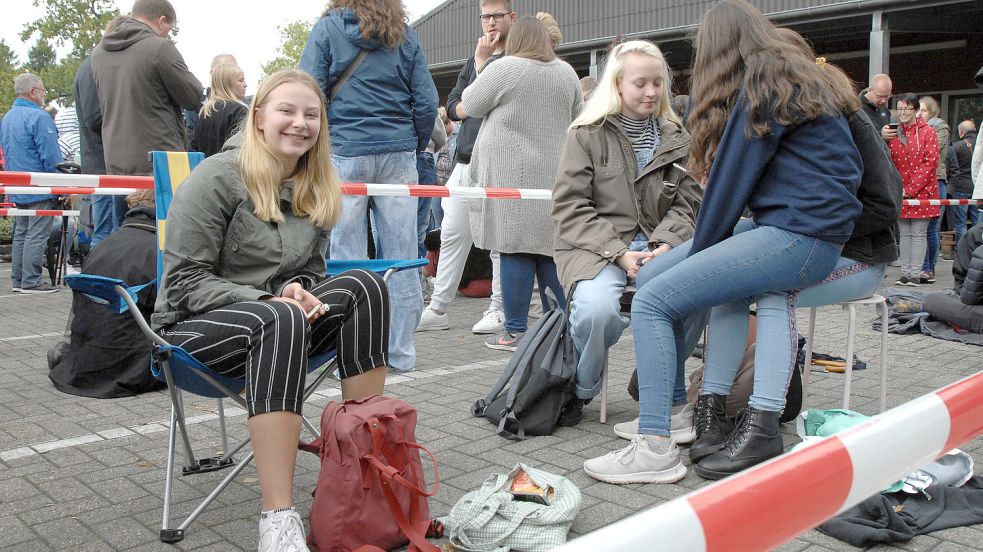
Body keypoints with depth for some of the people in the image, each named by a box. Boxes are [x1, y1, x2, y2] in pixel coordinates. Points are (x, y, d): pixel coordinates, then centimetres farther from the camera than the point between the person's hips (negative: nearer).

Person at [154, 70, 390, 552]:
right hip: (193, 326, -5)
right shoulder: (219, 178, -9)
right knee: (281, 321, -39)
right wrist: (270, 300, -24)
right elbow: (184, 281, -12)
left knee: (363, 286, -21)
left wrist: (299, 290, -11)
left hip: (281, 320, 6)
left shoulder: (315, 192, 9)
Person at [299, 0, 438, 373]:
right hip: (398, 155, 2)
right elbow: (427, 102, 5)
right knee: (401, 258, 5)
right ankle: (402, 353, 11)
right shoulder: (405, 35, 9)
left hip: (345, 153, -2)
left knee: (347, 260, 1)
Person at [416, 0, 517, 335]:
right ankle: (438, 309, 14)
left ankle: (499, 310, 10)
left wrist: (482, 62, -5)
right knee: (452, 235, 7)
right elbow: (452, 106, 12)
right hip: (465, 161, 7)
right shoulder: (473, 61, 19)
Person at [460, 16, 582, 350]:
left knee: (515, 250, -3)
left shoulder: (504, 68, -6)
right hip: (554, 176, 5)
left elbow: (470, 106, 3)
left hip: (511, 174, -5)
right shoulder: (567, 72, 11)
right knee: (547, 251, 9)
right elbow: (578, 119, 19)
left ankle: (515, 331, 0)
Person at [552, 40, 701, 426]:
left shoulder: (674, 137, 15)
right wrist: (617, 252, -16)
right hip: (595, 247, -3)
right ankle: (579, 390, -2)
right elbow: (569, 206, -5)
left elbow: (686, 202, 11)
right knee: (597, 309, -35)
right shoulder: (587, 134, 2)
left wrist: (666, 244, -11)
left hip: (658, 245, 4)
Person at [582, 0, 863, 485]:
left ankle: (655, 449, -16)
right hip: (784, 227, 10)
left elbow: (733, 178, -11)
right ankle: (707, 405, 7)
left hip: (799, 234, -10)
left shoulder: (761, 82, -5)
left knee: (653, 302, -16)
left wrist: (698, 252, 0)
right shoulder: (794, 76, 24)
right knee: (653, 275, 8)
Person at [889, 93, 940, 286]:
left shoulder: (928, 132, -4)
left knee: (919, 234, -1)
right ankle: (905, 273, 12)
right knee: (905, 234, 8)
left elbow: (930, 163, -10)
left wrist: (910, 189, -15)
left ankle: (915, 274, 2)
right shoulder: (894, 134, 9)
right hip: (900, 194, 4)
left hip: (921, 192, -4)